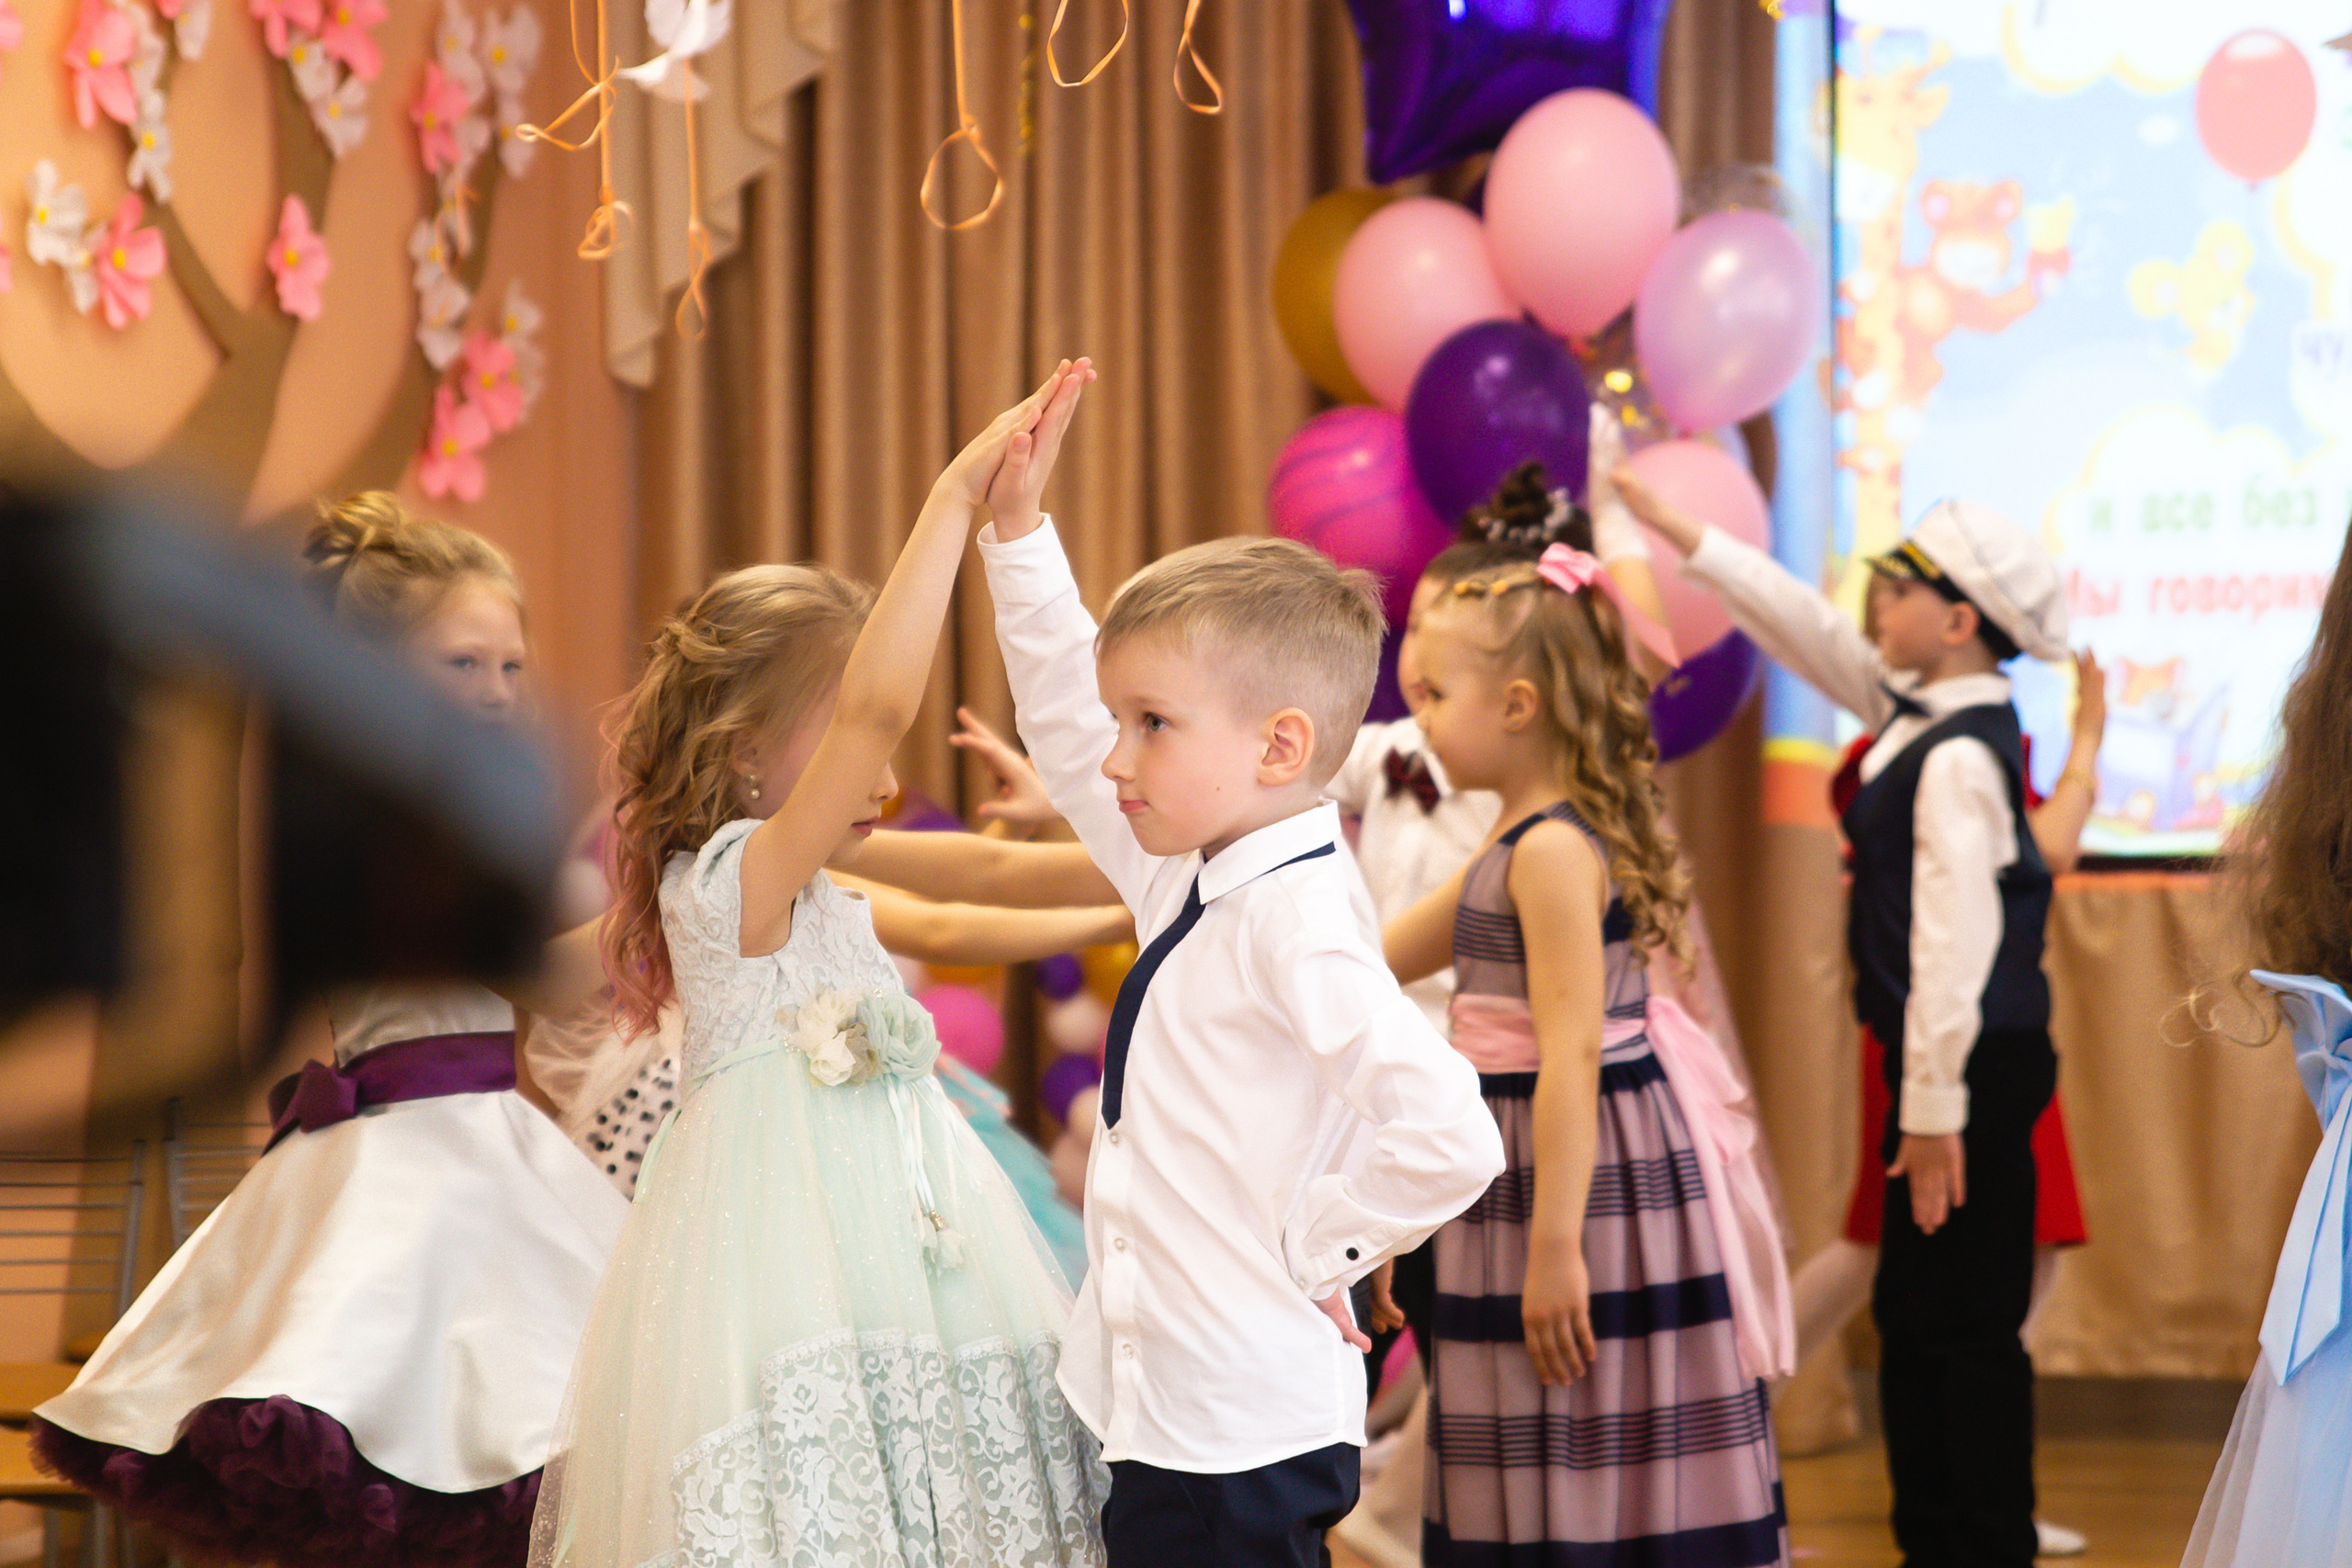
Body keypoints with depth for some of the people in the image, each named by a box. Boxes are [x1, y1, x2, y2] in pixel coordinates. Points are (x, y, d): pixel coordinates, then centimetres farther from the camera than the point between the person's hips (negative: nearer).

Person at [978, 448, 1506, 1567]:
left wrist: (1313, 1249, -16)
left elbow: (1449, 1140, -30)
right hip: (1159, 1410, 9)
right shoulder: (1186, 882, 7)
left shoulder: (1295, 922, -19)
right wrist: (1017, 529, 16)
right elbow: (1066, 731, 21)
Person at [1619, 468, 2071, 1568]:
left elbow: (1956, 941, -22)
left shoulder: (1961, 757, -19)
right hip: (1945, 1064, 10)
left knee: (1966, 1326, -4)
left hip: (1977, 1065, -10)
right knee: (1914, 1318, 15)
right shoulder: (1914, 711, 9)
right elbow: (1801, 624, 19)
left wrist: (1933, 1111, -21)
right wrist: (1666, 526, 20)